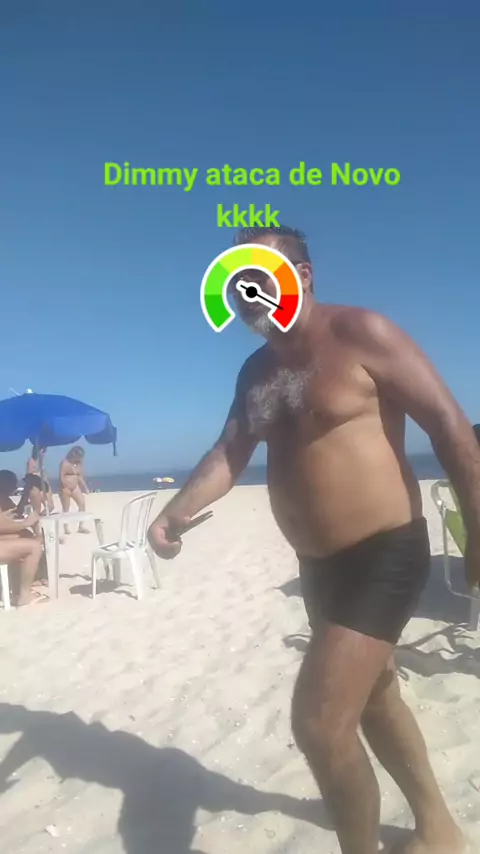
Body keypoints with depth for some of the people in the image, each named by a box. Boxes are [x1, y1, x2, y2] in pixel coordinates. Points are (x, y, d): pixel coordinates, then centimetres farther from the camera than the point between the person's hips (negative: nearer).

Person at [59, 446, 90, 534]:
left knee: (82, 504, -4)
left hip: (75, 487, 7)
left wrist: (85, 487, 8)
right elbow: (61, 477, -17)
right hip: (66, 488, -6)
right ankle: (66, 528, 13)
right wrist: (65, 488, -25)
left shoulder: (79, 463, 8)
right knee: (66, 508, 3)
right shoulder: (65, 463, -13)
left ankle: (81, 526, 2)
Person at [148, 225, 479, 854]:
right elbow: (228, 455, 4)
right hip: (320, 565, 8)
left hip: (385, 557, -8)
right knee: (373, 697, 22)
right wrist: (174, 514, -11)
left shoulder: (359, 333, -13)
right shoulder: (256, 371, 8)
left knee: (320, 720, -13)